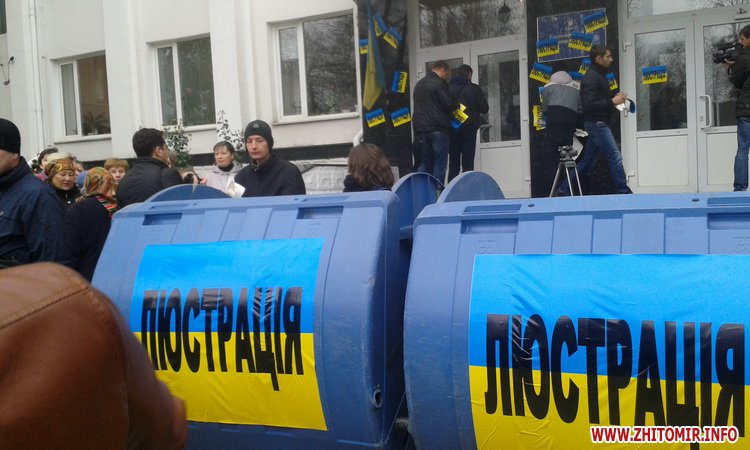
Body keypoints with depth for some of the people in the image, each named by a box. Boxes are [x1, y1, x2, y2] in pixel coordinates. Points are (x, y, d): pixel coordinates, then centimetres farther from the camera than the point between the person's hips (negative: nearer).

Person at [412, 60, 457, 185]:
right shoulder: (439, 83, -9)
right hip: (438, 129, -7)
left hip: (421, 129, 7)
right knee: (440, 164, -2)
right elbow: (448, 104, -13)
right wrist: (456, 106, 8)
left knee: (425, 162, 12)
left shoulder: (419, 84, 17)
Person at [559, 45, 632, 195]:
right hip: (596, 123, -10)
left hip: (599, 124, 10)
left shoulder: (599, 75, 18)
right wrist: (612, 102, -20)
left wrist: (615, 98, 6)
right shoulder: (591, 77, -13)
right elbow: (589, 104, -22)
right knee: (615, 156, -9)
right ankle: (623, 192, -5)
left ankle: (564, 191, 15)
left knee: (587, 161, 11)